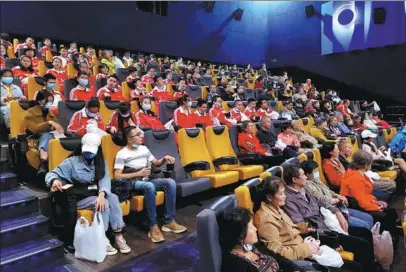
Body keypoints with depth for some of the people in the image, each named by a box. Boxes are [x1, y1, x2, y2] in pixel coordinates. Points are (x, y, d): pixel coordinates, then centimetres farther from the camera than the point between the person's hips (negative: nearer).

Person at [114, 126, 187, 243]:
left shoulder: (144, 149, 13)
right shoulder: (122, 154, -5)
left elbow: (156, 163, 21)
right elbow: (117, 176, -13)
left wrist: (164, 159, -1)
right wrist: (139, 173, -15)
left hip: (147, 180, 6)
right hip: (133, 183, -6)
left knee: (171, 182, -20)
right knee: (150, 186, -39)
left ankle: (169, 222, -15)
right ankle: (153, 227, -30)